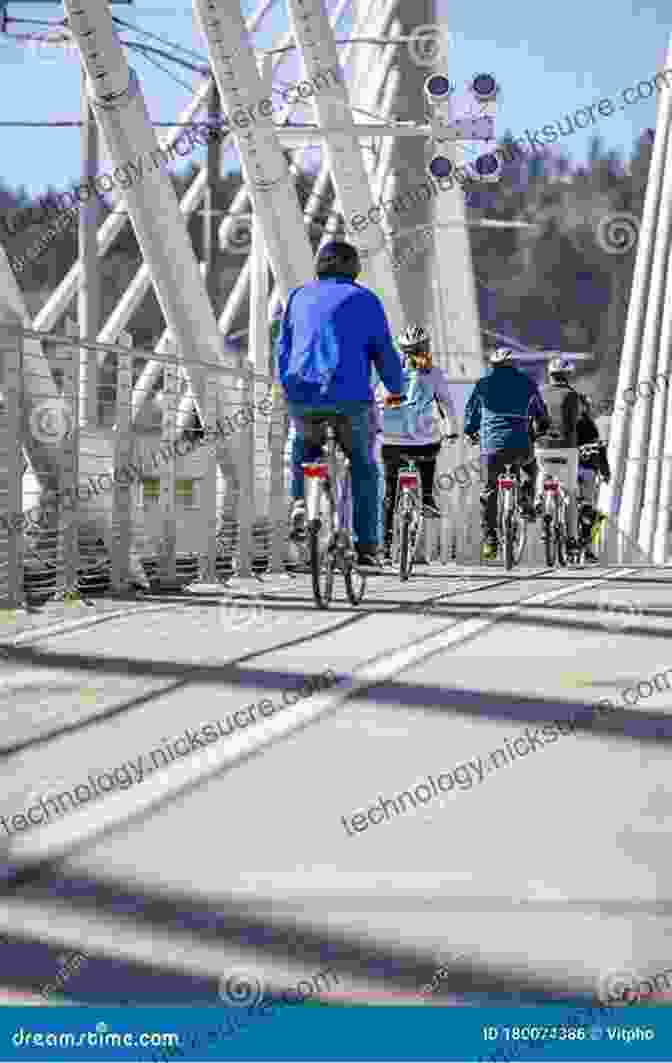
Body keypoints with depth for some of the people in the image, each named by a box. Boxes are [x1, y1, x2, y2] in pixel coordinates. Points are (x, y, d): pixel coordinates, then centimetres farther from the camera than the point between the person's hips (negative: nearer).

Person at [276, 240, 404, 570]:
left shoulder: (299, 296, 15)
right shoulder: (364, 299, 7)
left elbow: (283, 348, 19)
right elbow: (384, 352, 9)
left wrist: (287, 388, 32)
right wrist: (397, 389, 24)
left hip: (302, 398, 2)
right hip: (349, 398, -2)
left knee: (303, 445, 31)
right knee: (363, 469, 13)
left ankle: (300, 501, 8)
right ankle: (366, 548, 8)